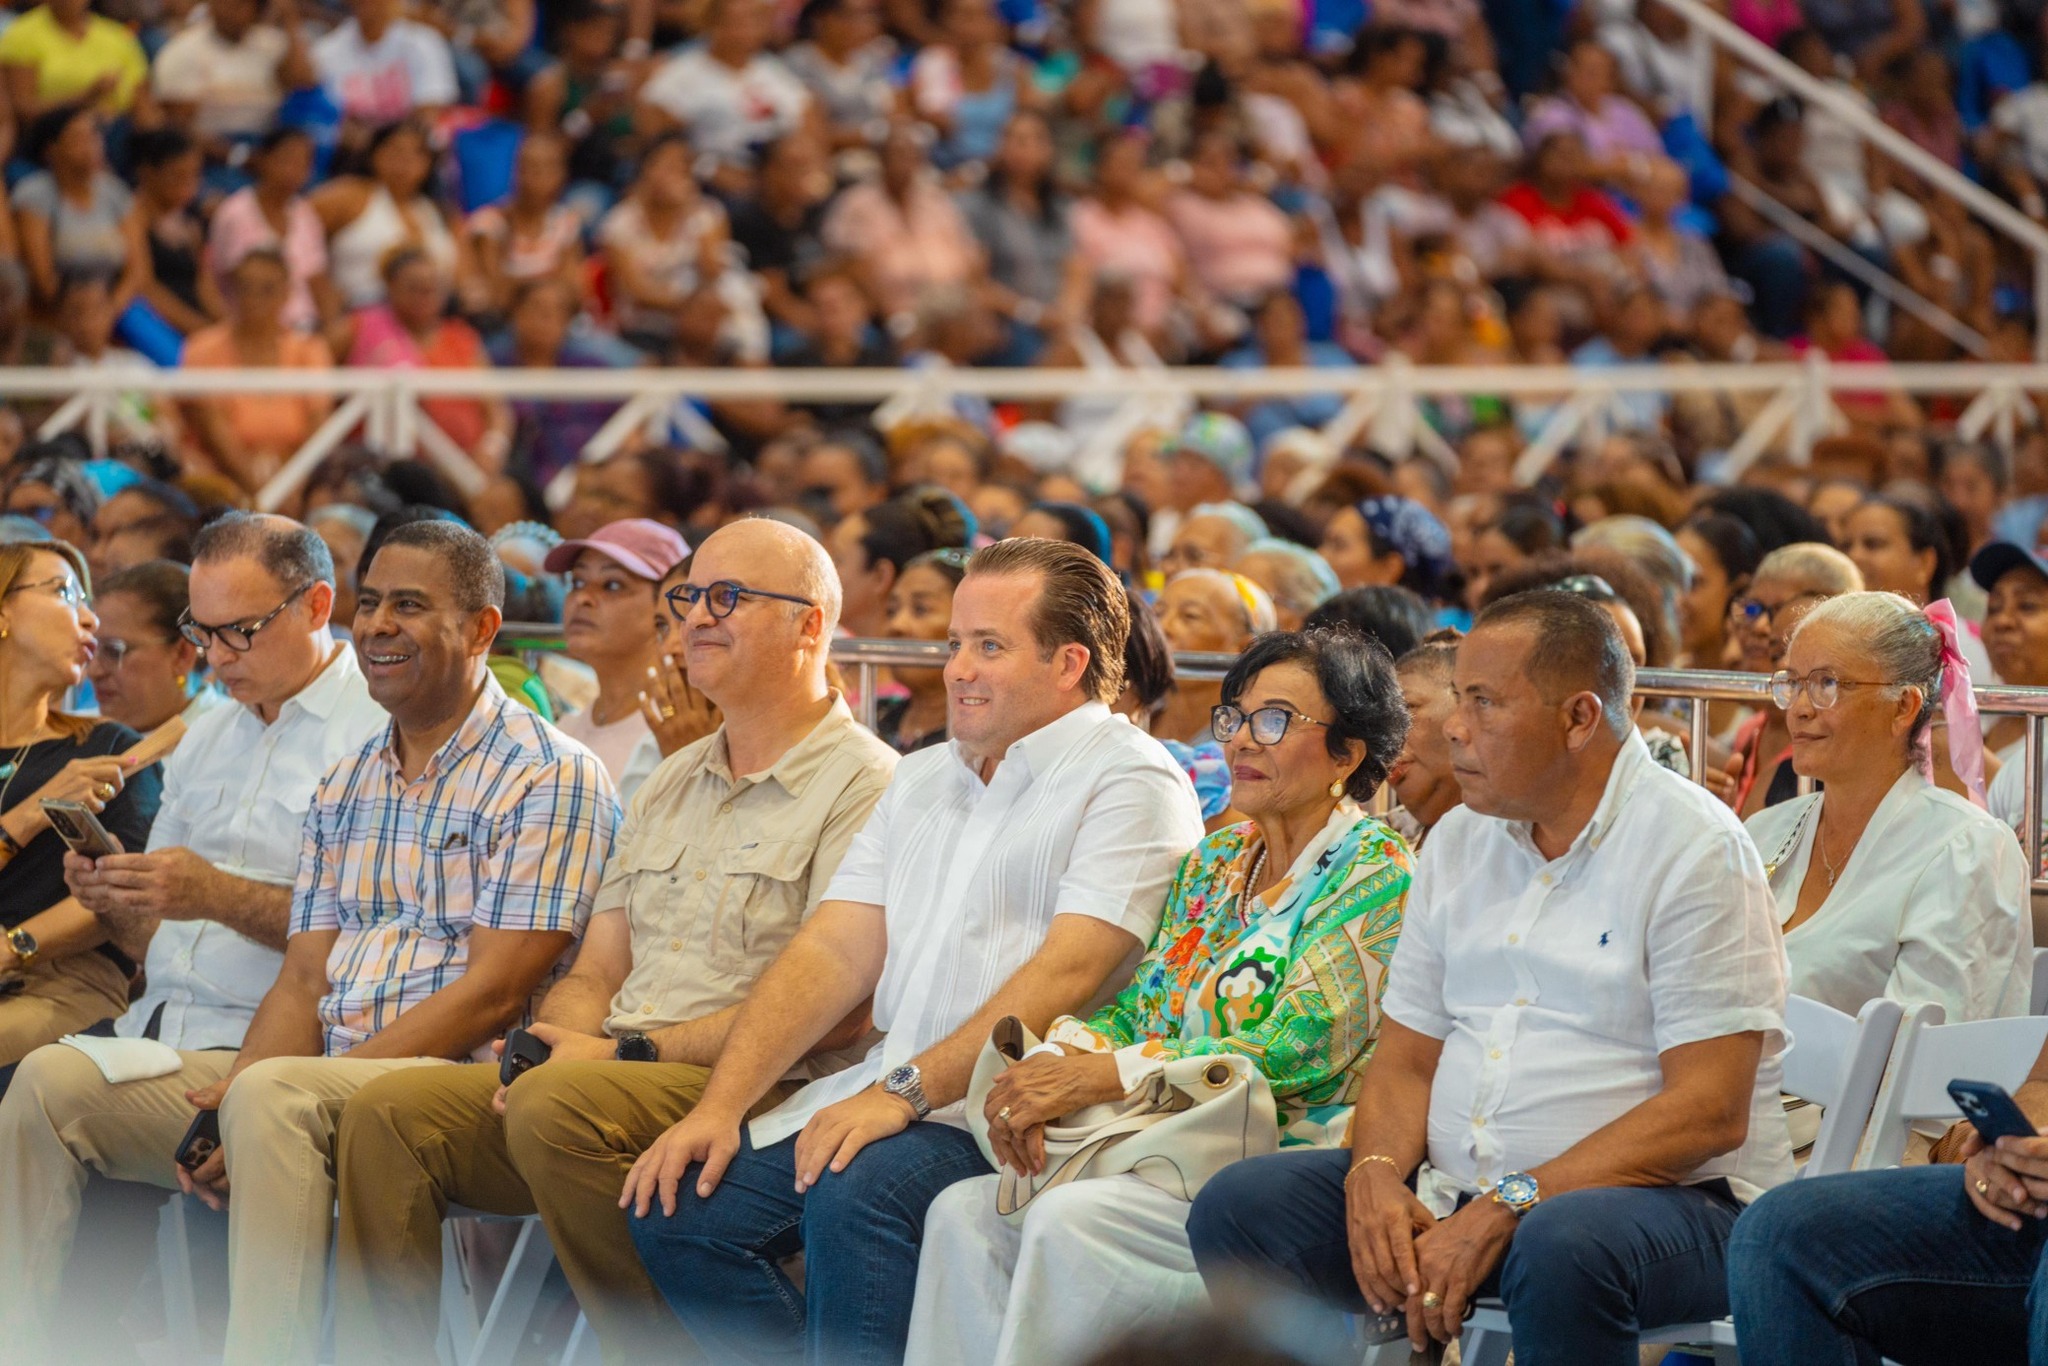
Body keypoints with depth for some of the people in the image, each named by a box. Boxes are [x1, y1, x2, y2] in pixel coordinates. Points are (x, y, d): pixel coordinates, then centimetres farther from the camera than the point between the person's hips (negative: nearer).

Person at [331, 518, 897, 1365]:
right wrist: (549, 1047, -3)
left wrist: (632, 1055, -14)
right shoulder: (671, 786, 24)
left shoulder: (863, 784, -4)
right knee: (388, 1113, -11)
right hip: (618, 1080, 8)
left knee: (558, 1108, -34)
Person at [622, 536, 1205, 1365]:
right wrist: (717, 1109, 1)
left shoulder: (1132, 784, -4)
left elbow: (1067, 974, -16)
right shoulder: (922, 780, 21)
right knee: (676, 1207, -9)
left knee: (853, 1193, -33)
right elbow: (832, 954, 14)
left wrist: (904, 1092, -24)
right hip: (887, 1098, 8)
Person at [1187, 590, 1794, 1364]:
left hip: (1666, 1198, -7)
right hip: (1456, 1191, 7)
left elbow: (1710, 1112, -16)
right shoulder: (1459, 842, 14)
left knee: (1563, 1247, -40)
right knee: (1236, 1208, -10)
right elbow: (1405, 1060, 15)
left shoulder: (1695, 849, -9)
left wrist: (1506, 1209, -22)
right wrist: (1376, 1176, -9)